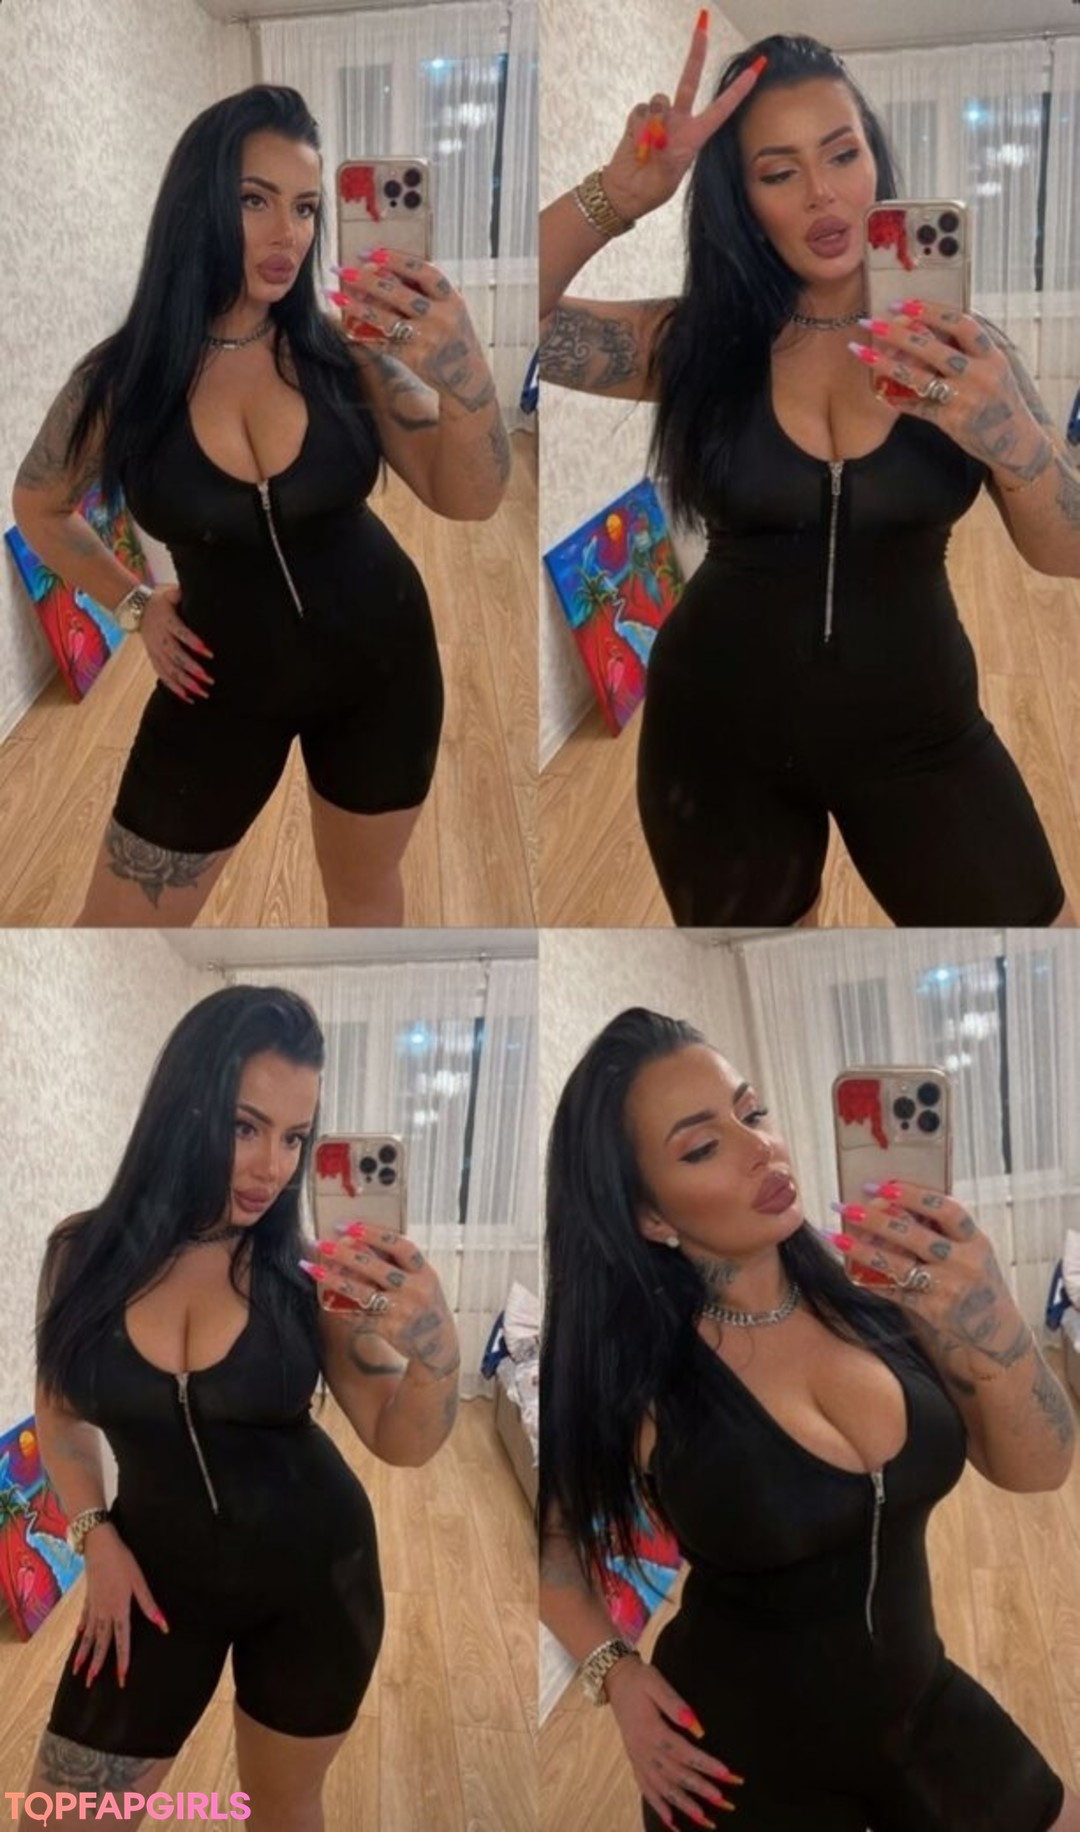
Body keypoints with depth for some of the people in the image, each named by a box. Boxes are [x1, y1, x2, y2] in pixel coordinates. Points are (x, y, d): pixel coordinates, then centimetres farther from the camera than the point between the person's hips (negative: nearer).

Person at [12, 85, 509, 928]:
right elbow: (40, 506, 7)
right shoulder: (123, 378, -12)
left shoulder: (343, 347, -13)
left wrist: (462, 371, -41)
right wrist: (134, 604, 2)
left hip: (379, 658, 0)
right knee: (121, 917, 4)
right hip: (227, 679, 0)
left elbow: (468, 499, -23)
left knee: (364, 888, 19)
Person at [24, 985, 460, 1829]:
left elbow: (402, 1443, -16)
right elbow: (61, 1412, 6)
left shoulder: (307, 1273, -14)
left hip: (313, 1569, -1)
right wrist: (96, 1536, -6)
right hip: (162, 1571, 1)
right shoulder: (84, 1254, -10)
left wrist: (434, 1343, -36)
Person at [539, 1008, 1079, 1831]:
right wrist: (615, 1671, -16)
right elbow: (545, 1529, -3)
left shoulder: (874, 1288, -12)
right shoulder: (631, 1372, -20)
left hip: (922, 1705, 4)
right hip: (742, 1748, -3)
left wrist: (993, 1327, -32)